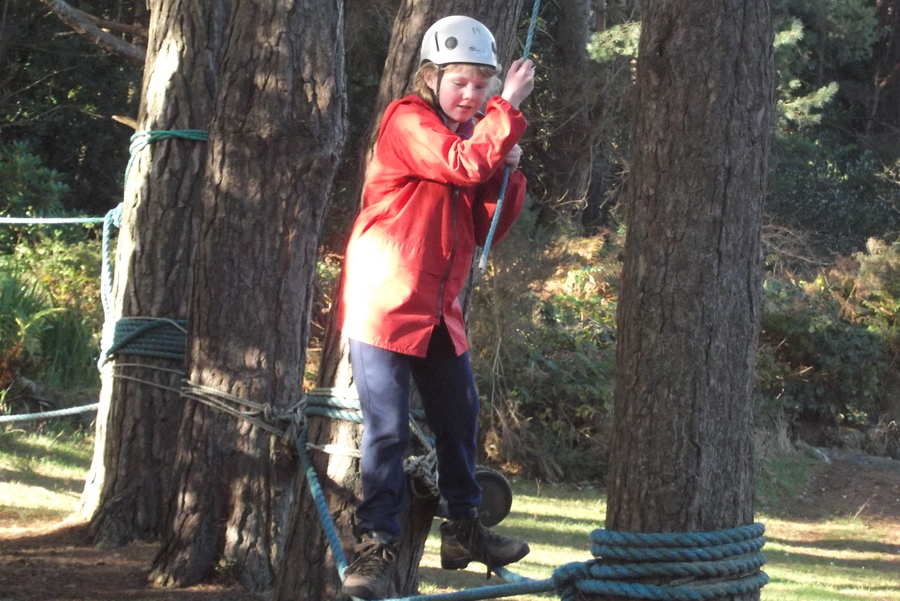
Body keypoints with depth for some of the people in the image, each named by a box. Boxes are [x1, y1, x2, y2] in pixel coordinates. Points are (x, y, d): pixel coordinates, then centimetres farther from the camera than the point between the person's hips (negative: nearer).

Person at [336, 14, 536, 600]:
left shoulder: (473, 134, 13)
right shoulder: (408, 122, -11)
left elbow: (488, 227, 10)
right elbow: (464, 165, -29)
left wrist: (507, 170, -4)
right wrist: (510, 106, -23)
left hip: (439, 310, 8)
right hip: (384, 304, -8)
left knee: (460, 416, 13)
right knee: (388, 428, -8)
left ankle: (464, 528, 26)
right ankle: (378, 544, -2)